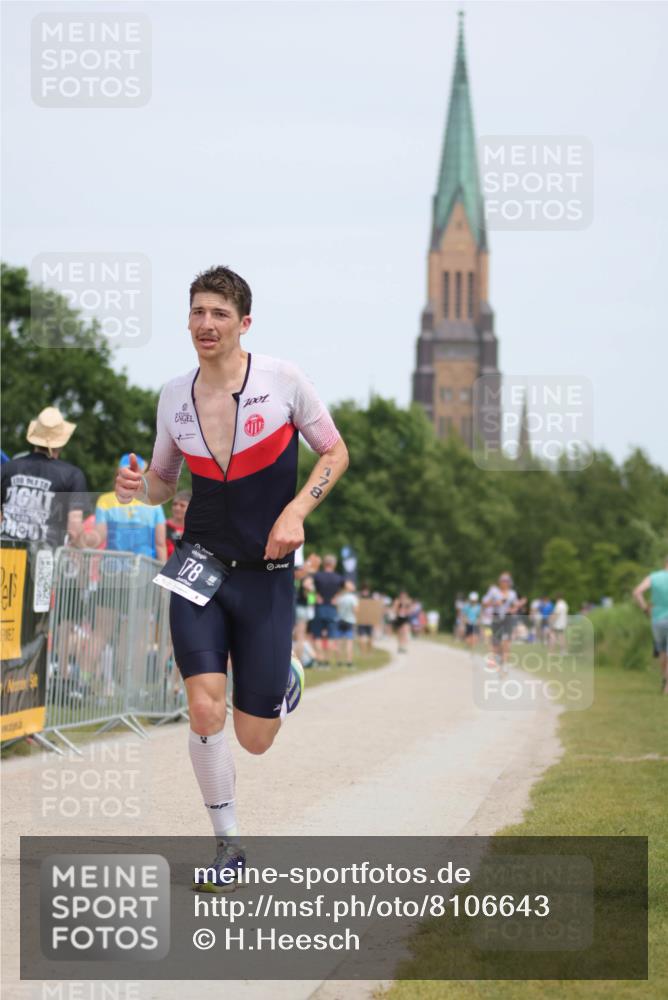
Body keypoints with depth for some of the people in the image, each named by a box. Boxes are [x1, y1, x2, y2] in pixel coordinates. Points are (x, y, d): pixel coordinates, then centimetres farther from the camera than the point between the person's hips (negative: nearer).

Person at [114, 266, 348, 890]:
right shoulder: (174, 398, 3)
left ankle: (283, 681, 39)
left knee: (253, 739, 0)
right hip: (200, 564, 2)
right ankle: (228, 846, 1)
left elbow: (335, 452, 4)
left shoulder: (282, 381, -6)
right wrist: (138, 487, -9)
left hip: (265, 573, -1)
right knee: (204, 705, -18)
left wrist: (295, 512, -12)